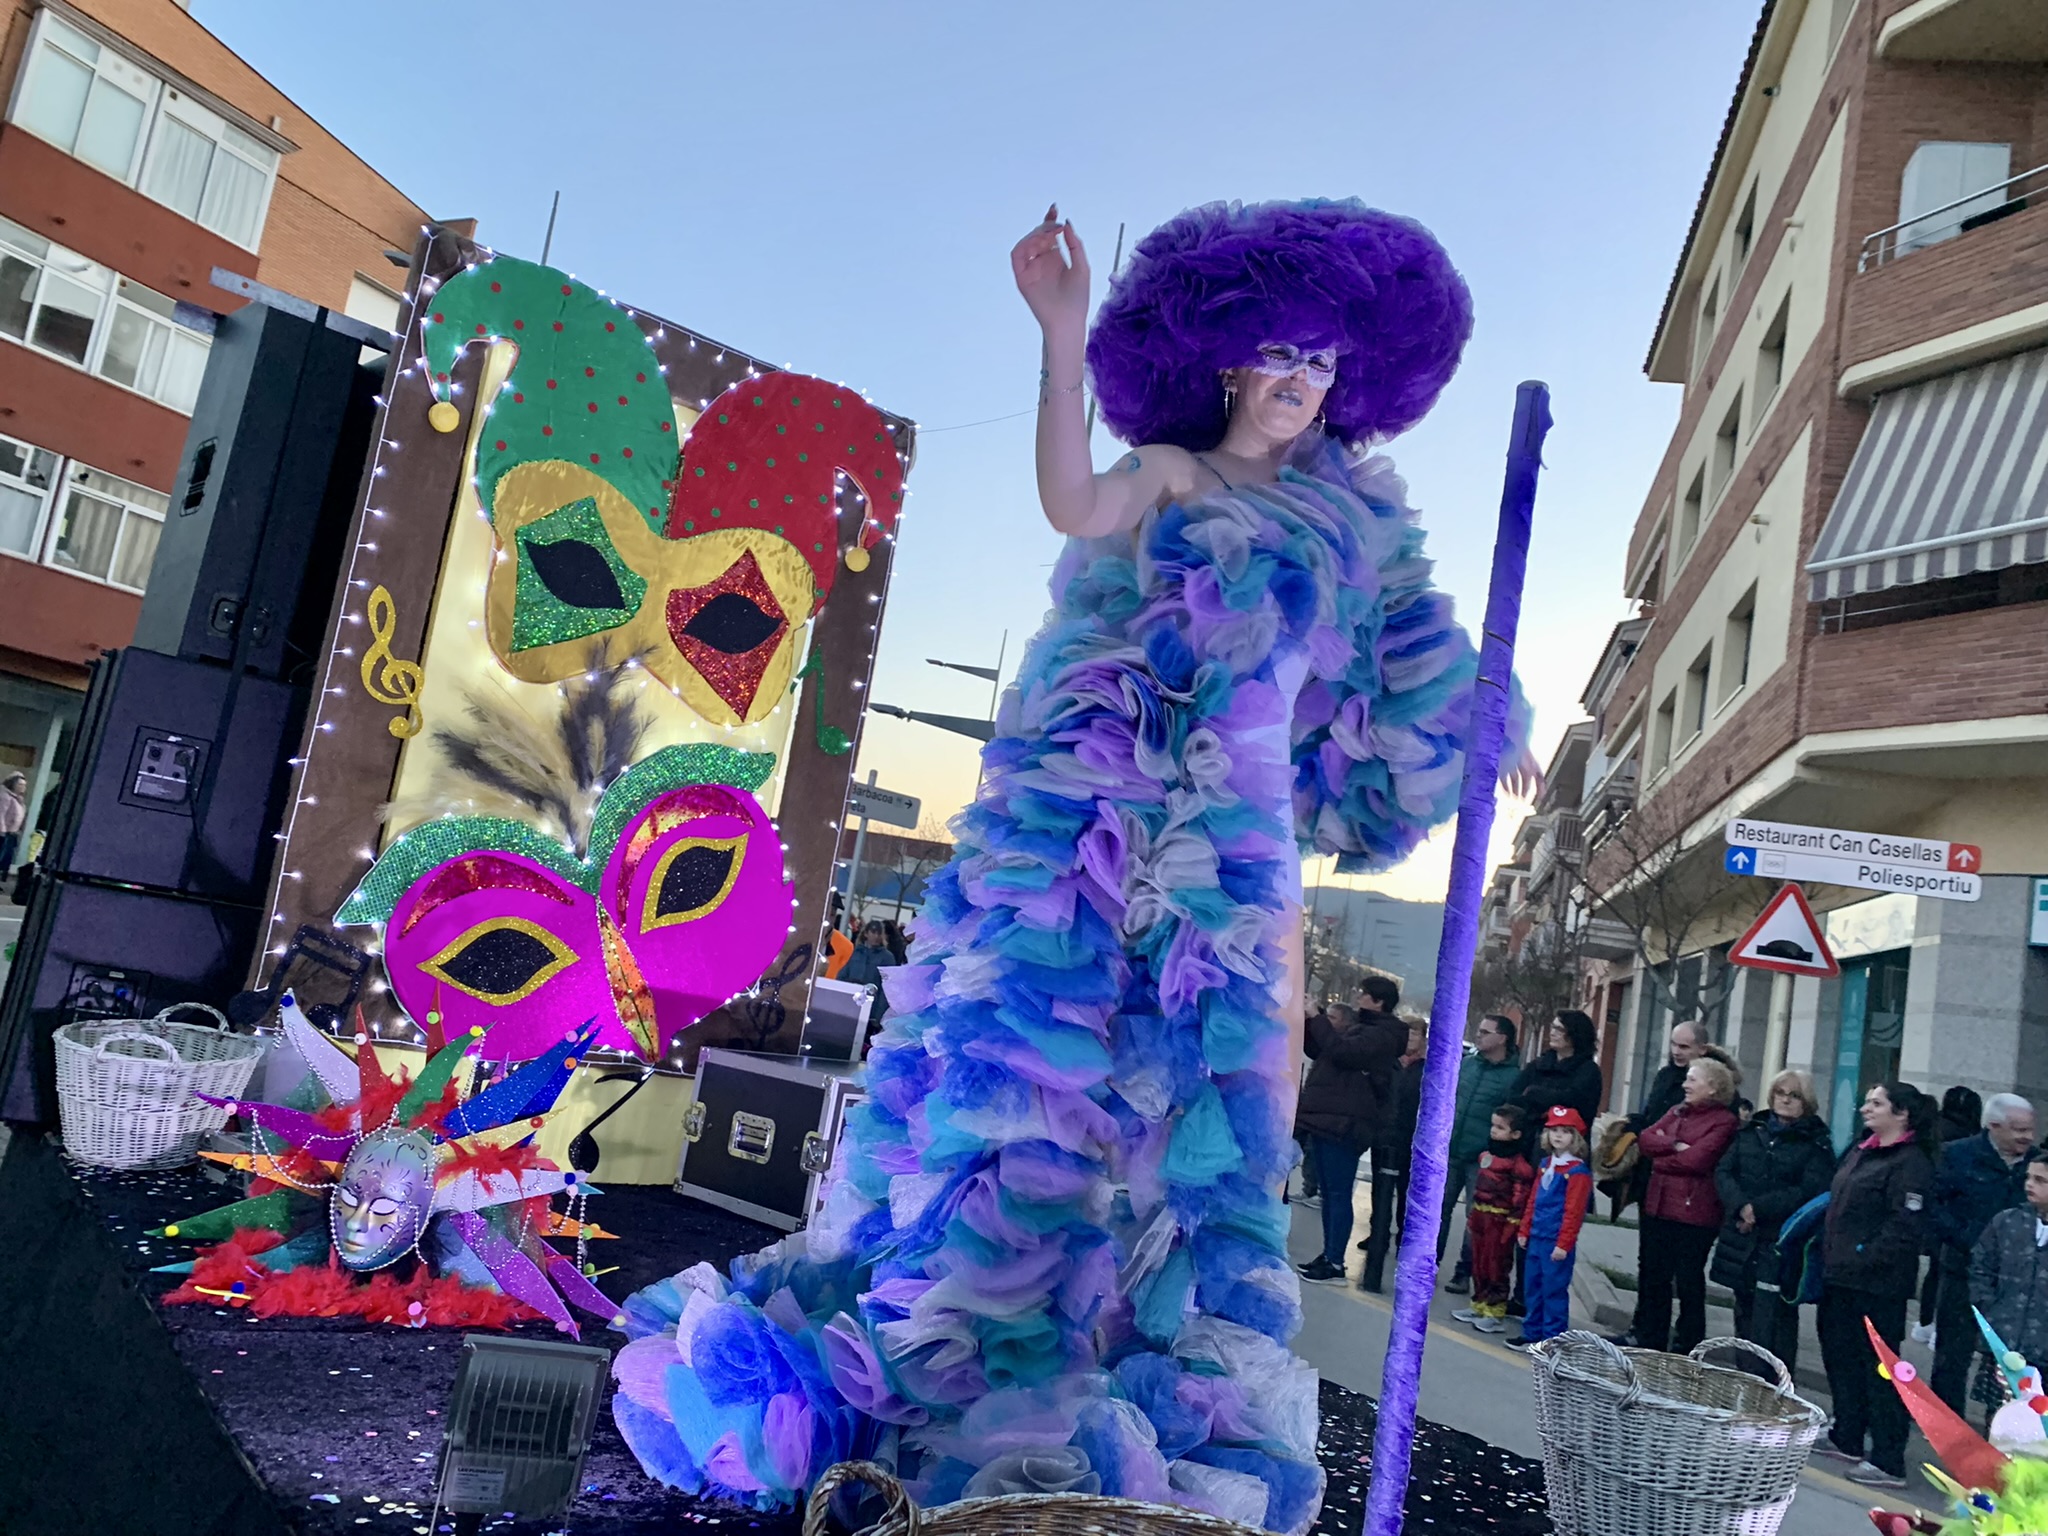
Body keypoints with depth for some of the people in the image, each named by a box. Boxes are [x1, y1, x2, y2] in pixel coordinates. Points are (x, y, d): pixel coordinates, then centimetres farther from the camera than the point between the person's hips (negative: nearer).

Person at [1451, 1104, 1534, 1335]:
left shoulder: (1518, 1164, -16)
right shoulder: (1486, 1154, 11)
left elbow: (1520, 1198, -18)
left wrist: (1512, 1227, -20)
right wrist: (1472, 1216, 19)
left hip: (1499, 1221, -8)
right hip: (1480, 1217, 8)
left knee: (1496, 1268, 0)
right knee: (1479, 1265, 15)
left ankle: (1496, 1313, 8)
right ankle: (1479, 1305, 27)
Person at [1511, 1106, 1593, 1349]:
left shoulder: (1578, 1172, -12)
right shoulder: (1546, 1164, 12)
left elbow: (1573, 1211, -16)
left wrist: (1564, 1244, -18)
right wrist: (1525, 1230, 16)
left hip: (1556, 1243, -8)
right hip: (1537, 1238, 8)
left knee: (1554, 1290, -1)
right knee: (1532, 1288, 14)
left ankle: (1553, 1339, 8)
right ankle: (1532, 1333, 25)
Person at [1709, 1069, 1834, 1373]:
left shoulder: (1816, 1144, -1)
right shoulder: (1751, 1131, 13)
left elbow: (1810, 1191, -13)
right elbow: (1723, 1171, 5)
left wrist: (1759, 1208, -17)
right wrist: (1741, 1206, -13)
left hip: (1781, 1242, -5)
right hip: (1741, 1237, 5)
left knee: (1770, 1322, -9)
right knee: (1745, 1313, 13)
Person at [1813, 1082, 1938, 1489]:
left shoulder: (1911, 1164, -14)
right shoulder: (1860, 1153, 14)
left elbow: (1906, 1228, -21)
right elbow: (1836, 1205, 21)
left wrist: (1867, 1259, -21)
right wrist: (1828, 1254, 14)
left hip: (1878, 1284, -9)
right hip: (1842, 1277, 9)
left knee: (1879, 1367, -4)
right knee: (1840, 1356, 17)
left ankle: (1888, 1462, 3)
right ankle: (1847, 1438, 31)